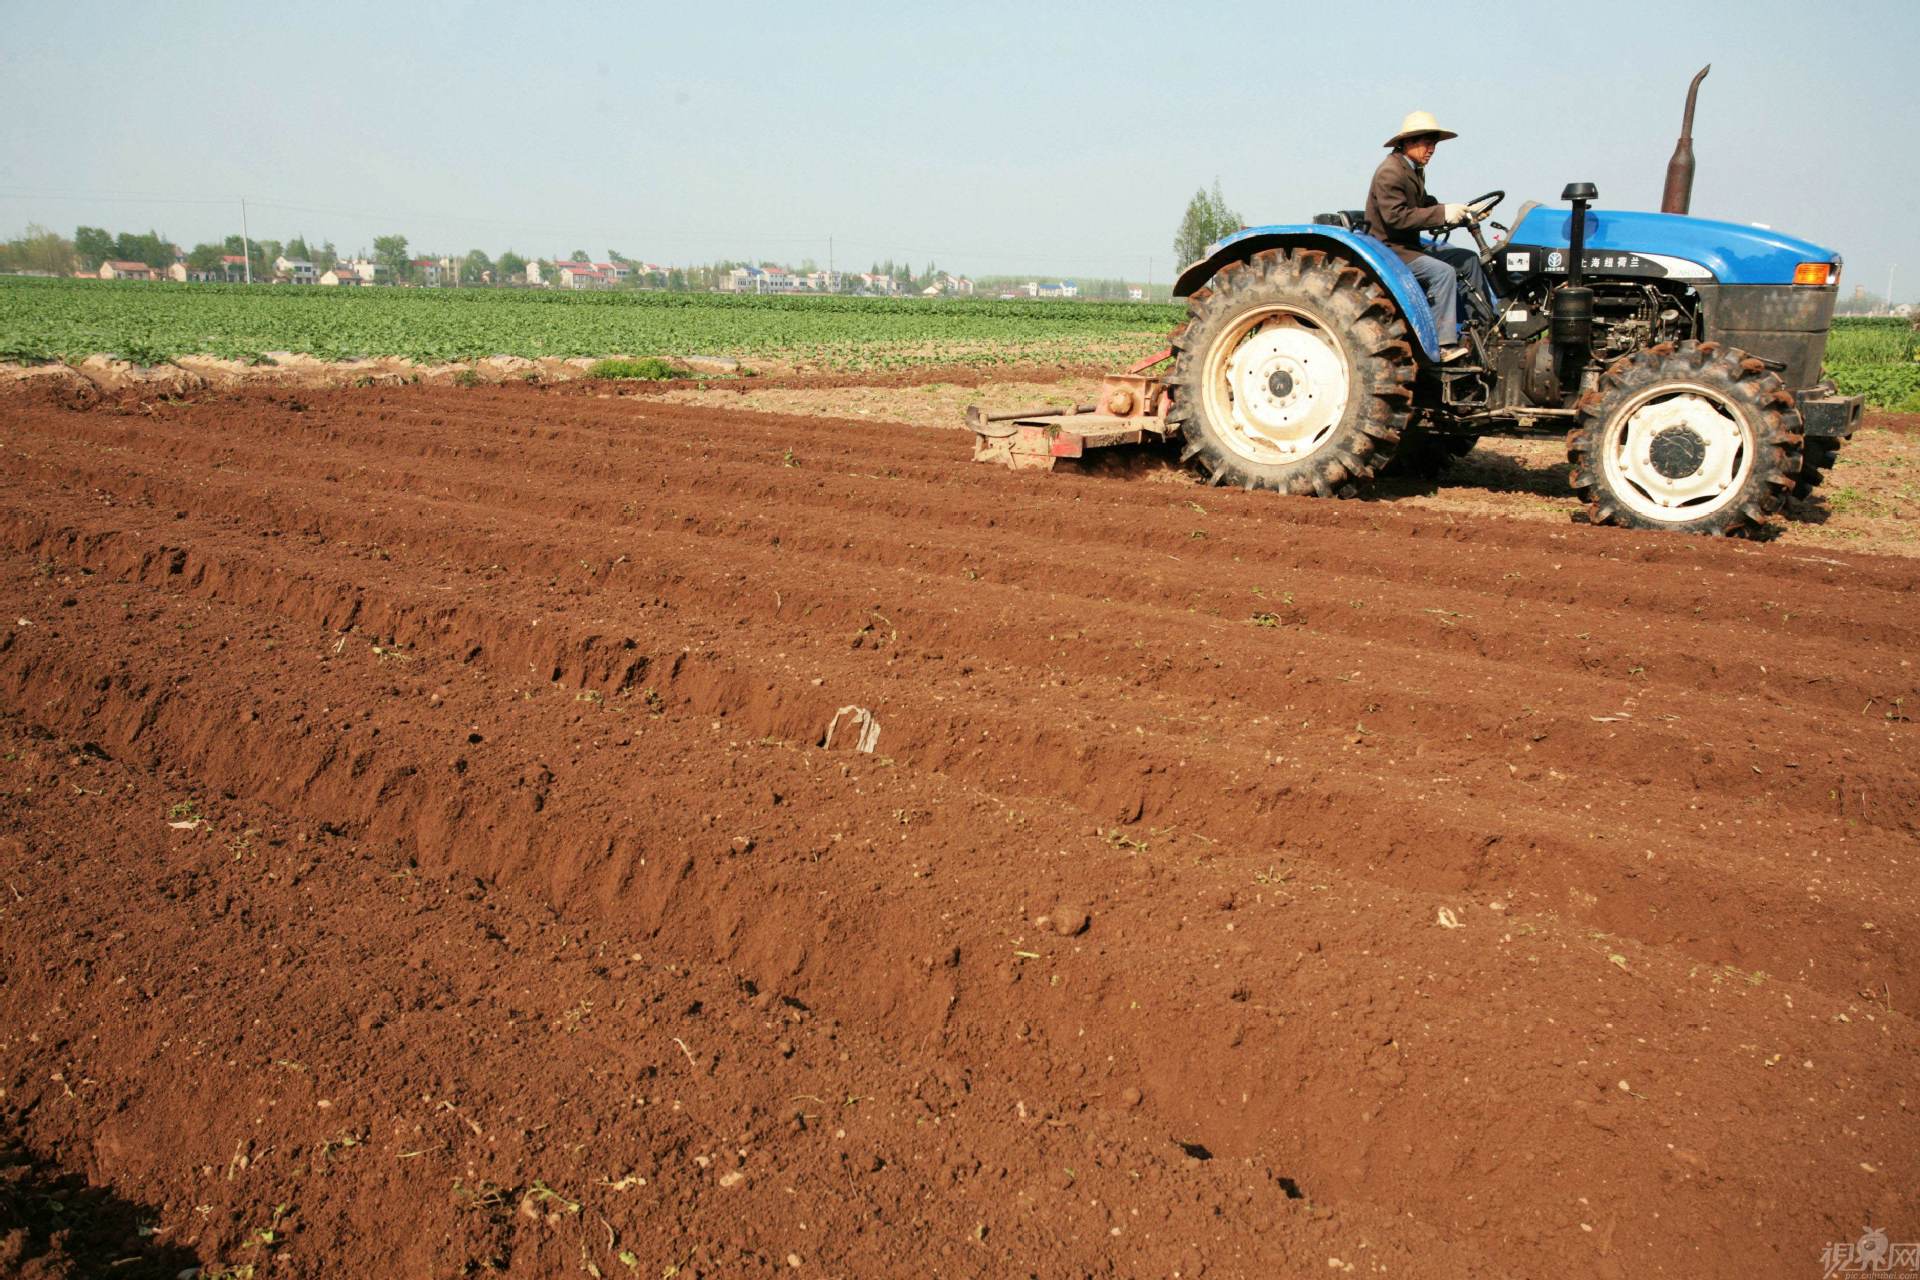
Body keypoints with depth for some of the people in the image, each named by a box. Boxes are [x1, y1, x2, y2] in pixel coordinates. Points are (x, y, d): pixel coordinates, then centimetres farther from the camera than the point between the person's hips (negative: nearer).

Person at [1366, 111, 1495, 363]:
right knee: (1443, 272, -28)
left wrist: (1459, 213, 2)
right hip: (1389, 250, -11)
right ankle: (1444, 346, -28)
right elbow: (1396, 217, -27)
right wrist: (1443, 214, -27)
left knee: (1469, 259, 8)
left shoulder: (1414, 171, 15)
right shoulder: (1389, 172, -17)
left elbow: (1425, 207, 18)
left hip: (1410, 245, 11)